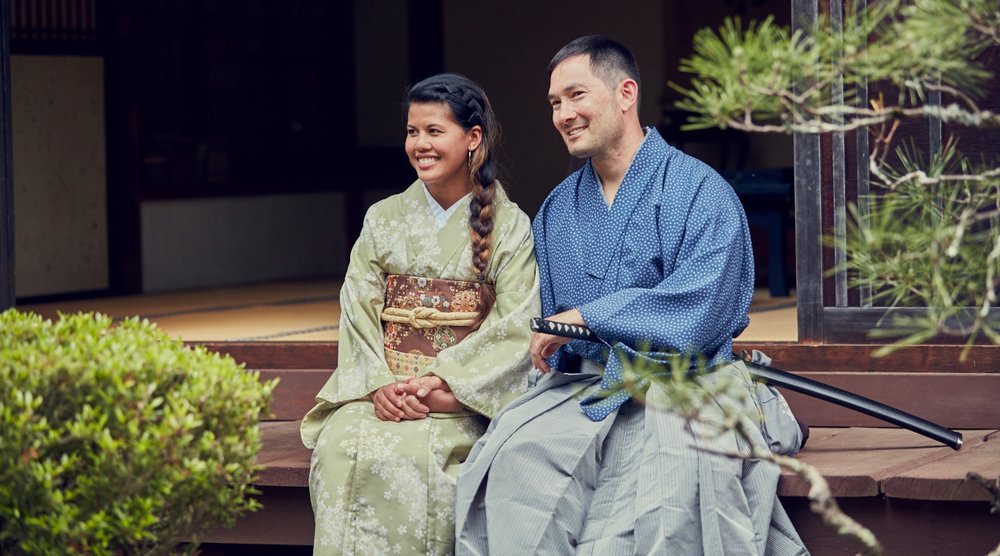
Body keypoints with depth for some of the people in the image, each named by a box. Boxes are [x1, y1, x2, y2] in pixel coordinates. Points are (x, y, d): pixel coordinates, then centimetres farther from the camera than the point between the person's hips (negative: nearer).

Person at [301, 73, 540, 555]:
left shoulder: (510, 227, 4)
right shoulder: (384, 220, 14)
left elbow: (516, 326, -5)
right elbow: (357, 311, 7)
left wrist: (444, 383, -16)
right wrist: (379, 385, -12)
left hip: (463, 398, -3)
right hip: (381, 390, 3)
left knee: (410, 453, -33)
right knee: (342, 446, -28)